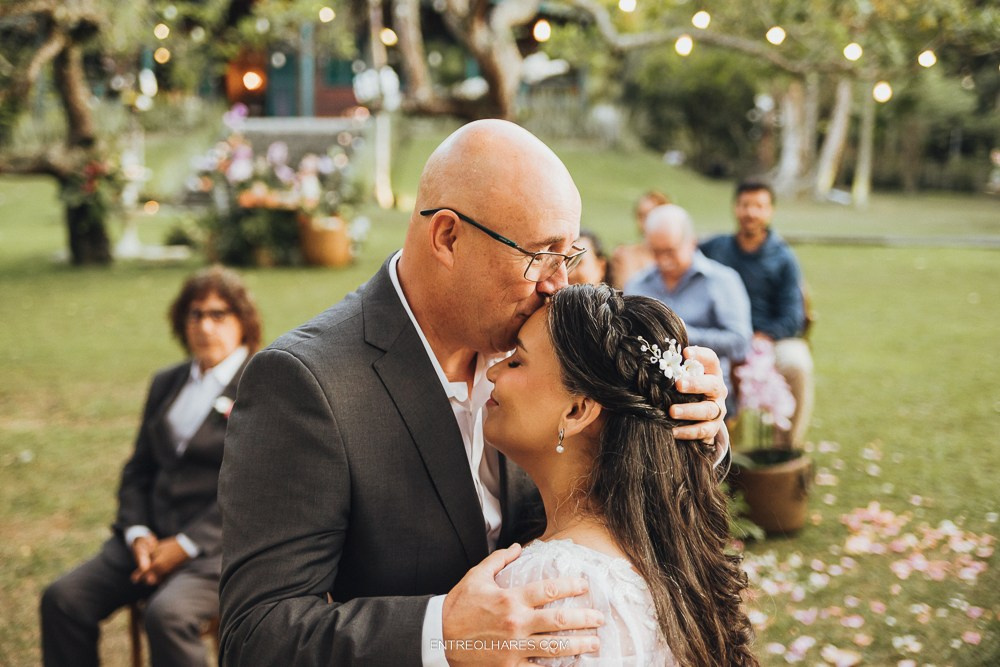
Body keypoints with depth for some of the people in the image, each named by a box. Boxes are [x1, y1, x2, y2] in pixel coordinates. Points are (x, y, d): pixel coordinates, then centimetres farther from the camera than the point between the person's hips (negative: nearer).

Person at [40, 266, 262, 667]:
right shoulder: (166, 383, 18)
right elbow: (138, 469, 18)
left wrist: (186, 544, -15)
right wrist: (137, 532, -1)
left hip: (223, 544, -6)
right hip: (154, 535, 6)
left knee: (168, 614, -32)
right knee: (63, 599, -13)